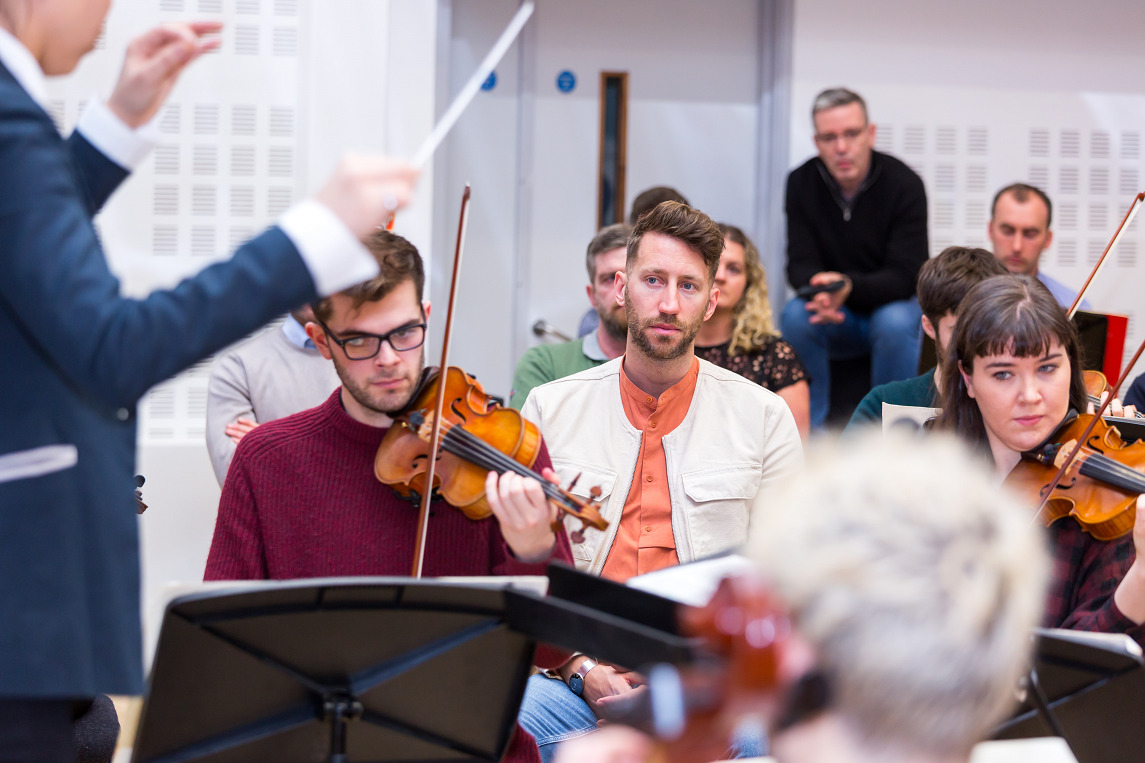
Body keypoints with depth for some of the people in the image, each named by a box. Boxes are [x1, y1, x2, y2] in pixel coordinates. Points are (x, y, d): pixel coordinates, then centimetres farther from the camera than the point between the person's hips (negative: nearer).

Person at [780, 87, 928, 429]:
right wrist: (818, 290, -35)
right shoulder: (801, 183, -7)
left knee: (893, 323, -36)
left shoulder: (904, 184, -17)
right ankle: (809, 430, -16)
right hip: (837, 318, 3)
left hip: (897, 304, -3)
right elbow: (799, 265, -9)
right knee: (795, 316, -28)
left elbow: (903, 277, -21)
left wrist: (849, 287, -40)